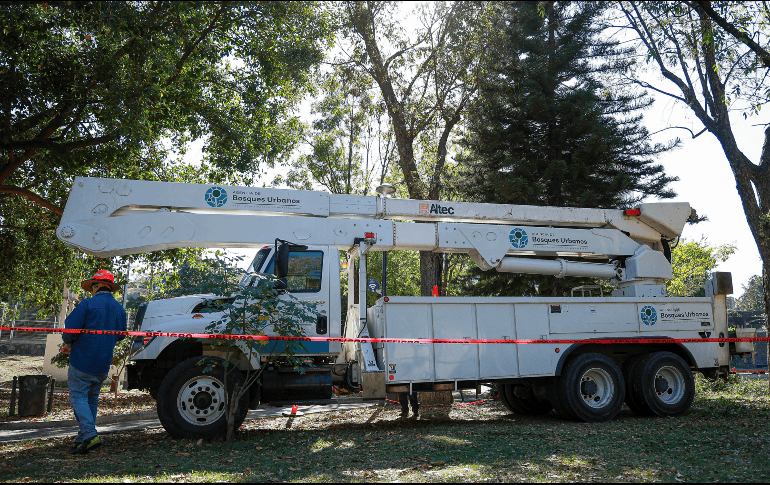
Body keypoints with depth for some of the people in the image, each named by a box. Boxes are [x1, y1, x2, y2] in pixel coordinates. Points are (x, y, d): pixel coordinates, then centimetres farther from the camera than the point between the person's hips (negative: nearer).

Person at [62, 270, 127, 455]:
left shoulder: (87, 305, -12)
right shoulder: (119, 309, 8)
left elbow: (70, 329, -13)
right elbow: (120, 335, 15)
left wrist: (68, 342, 7)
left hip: (82, 361, -6)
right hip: (103, 364, 6)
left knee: (78, 397, -2)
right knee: (92, 398, 18)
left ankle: (89, 435, -16)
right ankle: (84, 437, 22)